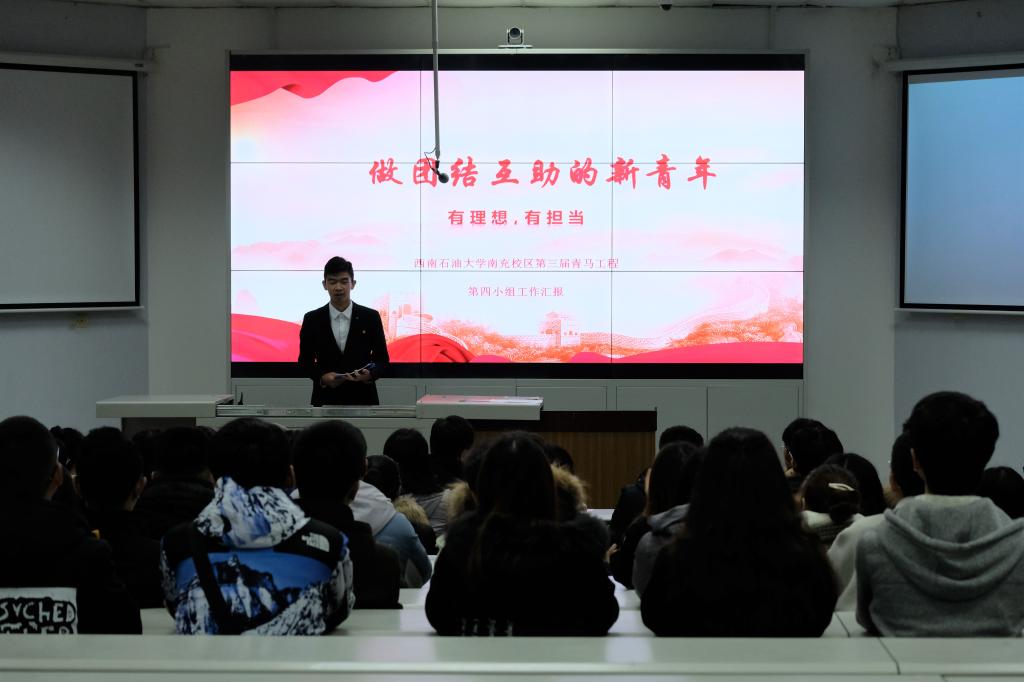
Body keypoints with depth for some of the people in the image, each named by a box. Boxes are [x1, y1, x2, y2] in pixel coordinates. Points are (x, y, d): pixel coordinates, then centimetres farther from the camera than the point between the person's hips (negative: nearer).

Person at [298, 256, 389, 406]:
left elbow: (382, 358, 5)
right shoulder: (312, 319, 3)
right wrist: (322, 377, -14)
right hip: (326, 401, 0)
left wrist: (370, 374, -17)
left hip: (362, 401, 0)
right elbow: (305, 360, 7)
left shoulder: (370, 317, 2)